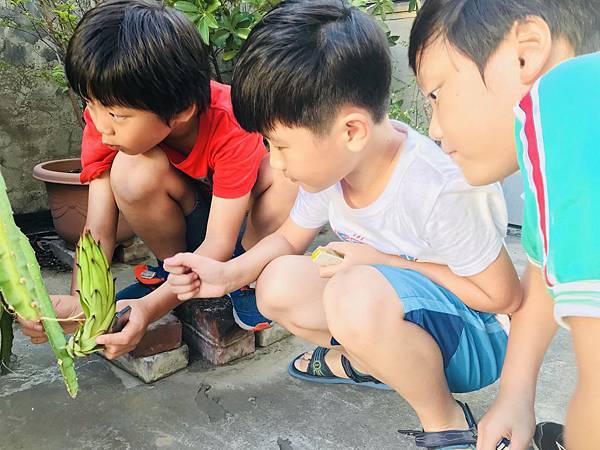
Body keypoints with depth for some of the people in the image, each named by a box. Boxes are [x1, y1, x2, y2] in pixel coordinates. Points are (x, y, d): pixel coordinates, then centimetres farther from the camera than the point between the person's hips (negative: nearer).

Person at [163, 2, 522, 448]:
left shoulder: (440, 189, -31)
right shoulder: (330, 161, -10)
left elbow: (504, 297, -19)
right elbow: (289, 239, 7)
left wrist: (382, 260, -20)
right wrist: (227, 274, -12)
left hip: (476, 339, -6)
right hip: (389, 313, 7)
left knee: (357, 294, -37)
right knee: (280, 282, -14)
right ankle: (366, 359, 11)